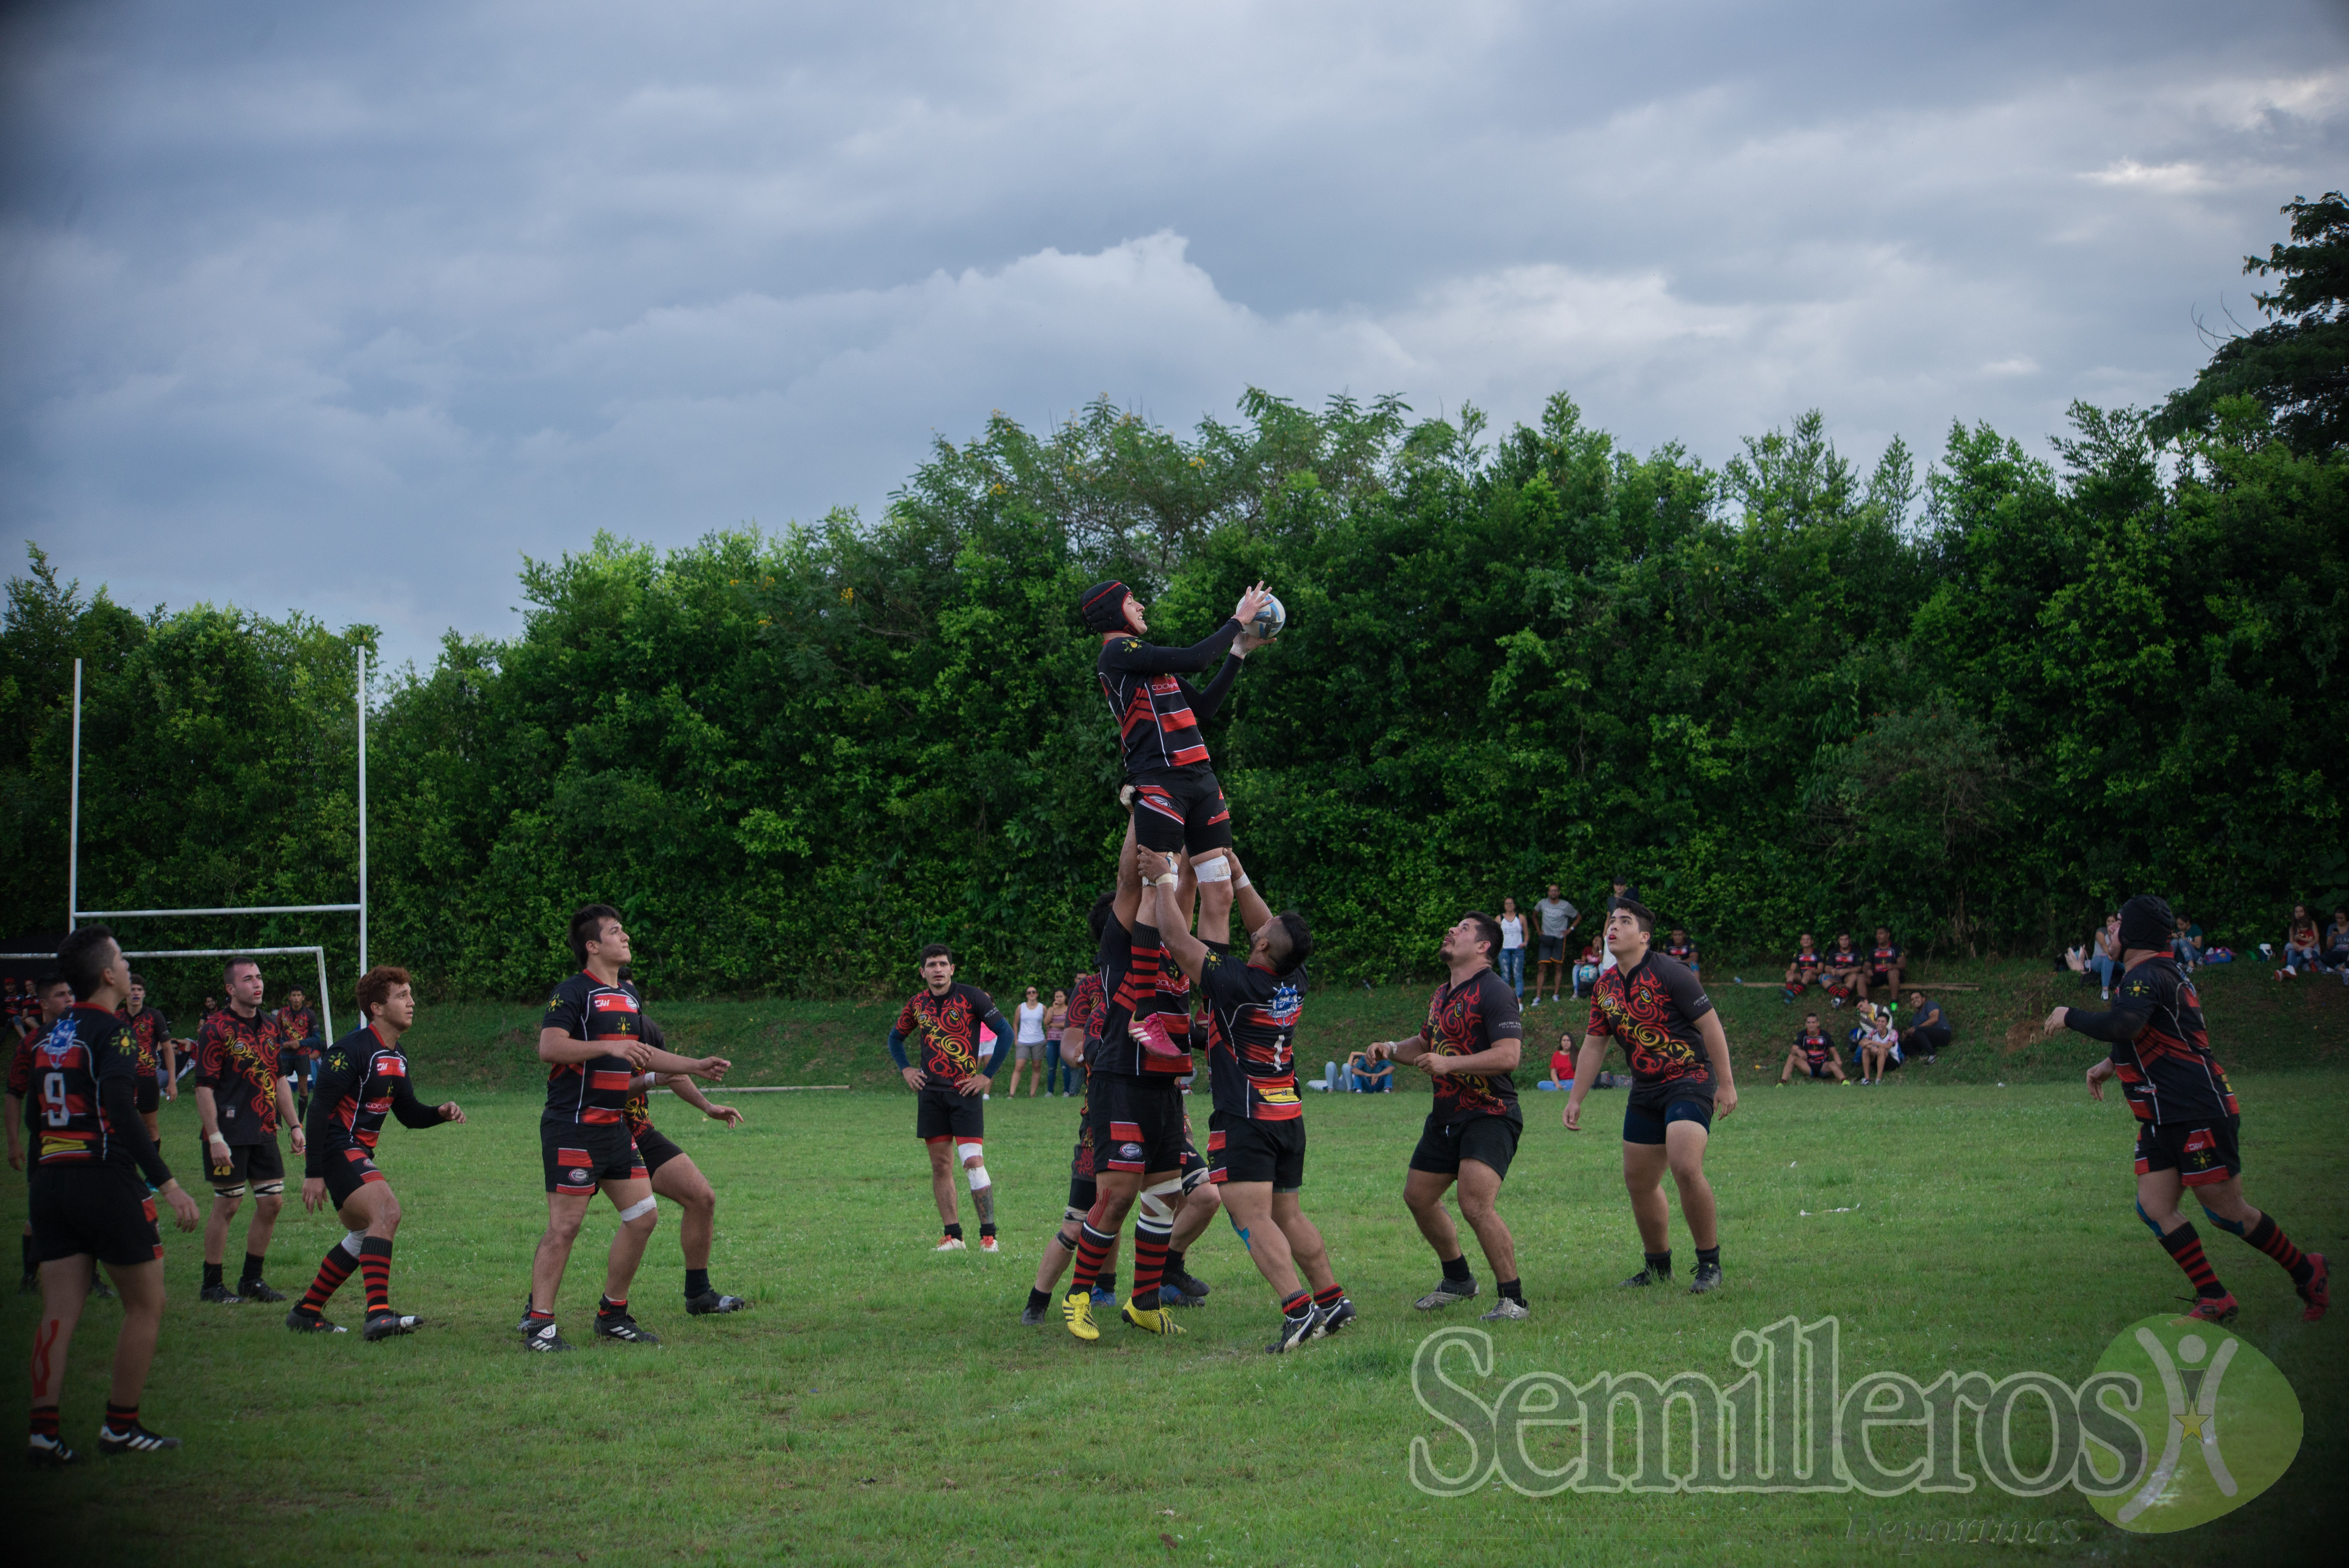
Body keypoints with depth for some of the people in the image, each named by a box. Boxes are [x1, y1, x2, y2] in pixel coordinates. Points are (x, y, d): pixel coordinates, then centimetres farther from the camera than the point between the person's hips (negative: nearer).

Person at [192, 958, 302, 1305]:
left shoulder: (270, 1026, 11)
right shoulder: (216, 1029, -11)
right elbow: (204, 1087, -13)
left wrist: (295, 1126, 13)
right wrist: (215, 1138, -18)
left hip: (264, 1133, 7)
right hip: (230, 1136, -7)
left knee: (272, 1202, 6)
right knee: (227, 1206, -2)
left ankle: (252, 1279, 19)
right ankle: (212, 1285, 9)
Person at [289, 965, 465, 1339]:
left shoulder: (396, 1057, 11)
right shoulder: (353, 1049, -18)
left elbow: (409, 1114, 18)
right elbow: (319, 1108, -20)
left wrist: (441, 1112, -5)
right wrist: (313, 1172, -23)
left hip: (359, 1154, 11)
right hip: (337, 1150, -11)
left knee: (364, 1234, 20)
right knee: (387, 1212, -26)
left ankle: (306, 1312, 30)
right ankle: (379, 1314, -33)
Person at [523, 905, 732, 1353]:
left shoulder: (629, 995, 17)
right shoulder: (572, 993, -11)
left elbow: (640, 1054, 29)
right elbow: (549, 1047, -23)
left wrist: (696, 1065, 23)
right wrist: (609, 1047, -28)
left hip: (615, 1127, 9)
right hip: (573, 1127, -9)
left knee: (644, 1216, 6)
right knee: (565, 1226, -9)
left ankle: (612, 1315, 18)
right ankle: (538, 1324, -3)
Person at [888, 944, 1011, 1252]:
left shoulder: (972, 997, -5)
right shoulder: (916, 1004, 9)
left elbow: (1005, 1033, -4)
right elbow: (896, 1037, 27)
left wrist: (988, 1075, -7)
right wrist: (905, 1069, 12)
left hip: (965, 1091, -4)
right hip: (930, 1093, 5)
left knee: (973, 1162, -12)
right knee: (940, 1166, 4)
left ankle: (988, 1235, -6)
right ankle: (953, 1235, 10)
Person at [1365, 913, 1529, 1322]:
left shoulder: (1494, 993, -14)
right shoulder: (1442, 994, 15)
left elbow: (1508, 1055, -24)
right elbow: (1426, 1043, 31)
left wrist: (1449, 1064, -28)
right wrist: (1392, 1049, 11)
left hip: (1490, 1116, -10)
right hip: (1446, 1116, 10)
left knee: (1476, 1206, -22)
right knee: (1418, 1197, 15)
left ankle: (1513, 1300, -13)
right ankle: (1458, 1279, 34)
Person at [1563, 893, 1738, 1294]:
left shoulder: (1669, 974, -13)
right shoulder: (1605, 986, 8)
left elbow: (1710, 1025, -11)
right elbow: (1594, 1045, 16)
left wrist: (1726, 1084, -13)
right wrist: (1575, 1100, 15)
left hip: (1690, 1082, -8)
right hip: (1645, 1091, 8)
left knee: (1686, 1168, -24)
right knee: (1639, 1182, 8)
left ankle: (1710, 1264, -12)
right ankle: (1658, 1267, 24)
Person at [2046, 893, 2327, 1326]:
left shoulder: (2148, 976, -16)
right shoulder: (2163, 973, 17)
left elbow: (2121, 1025, -34)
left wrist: (2070, 1018, -19)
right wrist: (2111, 1063, 29)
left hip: (2200, 1112, -10)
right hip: (2162, 1121, 10)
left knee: (2228, 1213, -3)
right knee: (2154, 1208, 0)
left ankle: (2308, 1273, 15)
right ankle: (2215, 1300, 1)